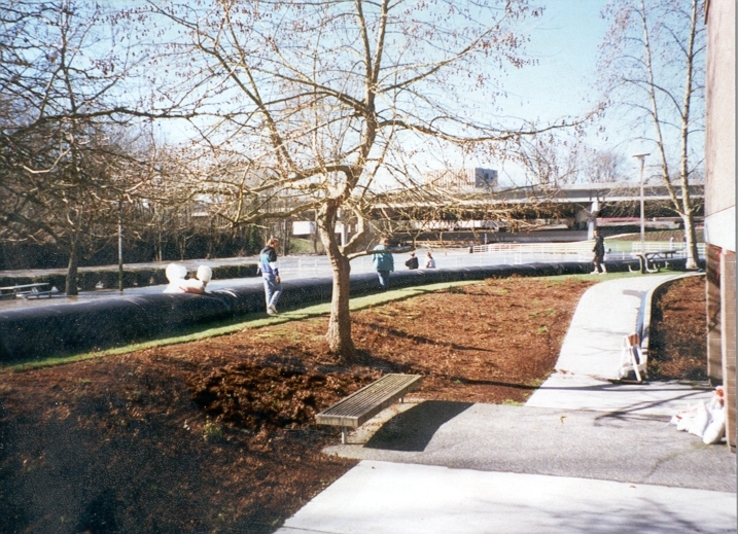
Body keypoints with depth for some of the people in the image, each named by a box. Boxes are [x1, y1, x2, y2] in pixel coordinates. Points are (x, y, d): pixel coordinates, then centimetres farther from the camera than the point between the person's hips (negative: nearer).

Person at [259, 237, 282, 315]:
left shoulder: (262, 252, 14)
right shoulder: (271, 252, -13)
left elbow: (260, 264, 20)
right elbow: (273, 264, -19)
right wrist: (277, 275, -19)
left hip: (265, 274, 8)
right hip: (272, 274, -8)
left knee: (268, 291, 10)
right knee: (278, 289, 5)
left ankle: (269, 309, 9)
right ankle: (272, 304, -10)